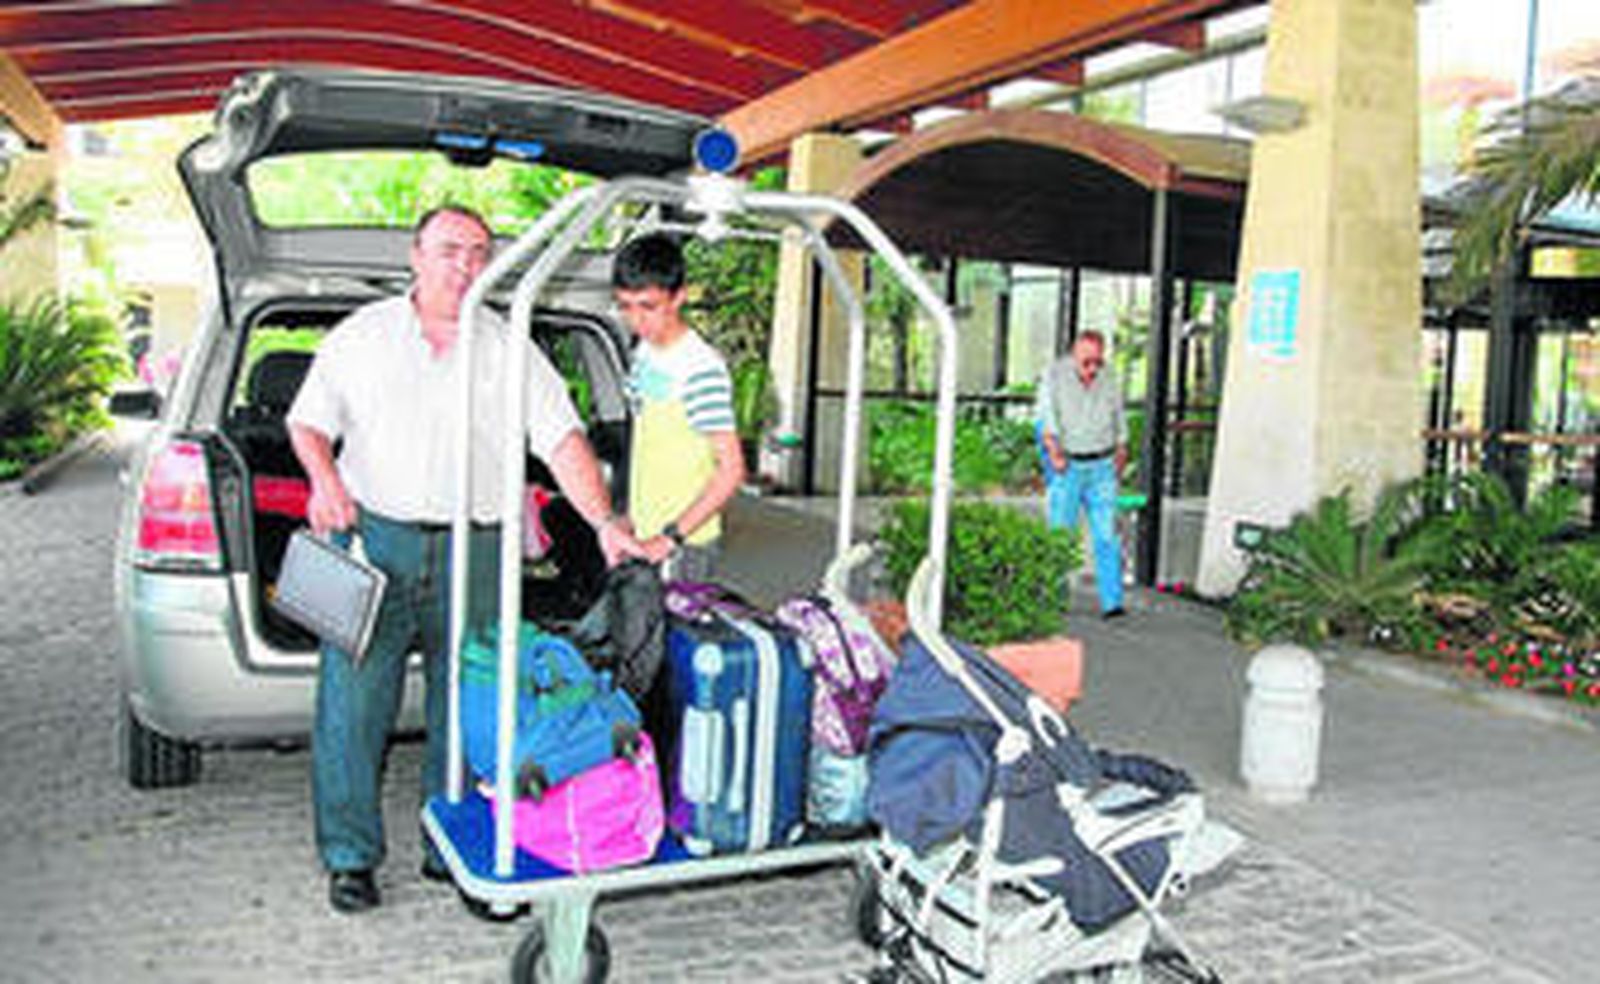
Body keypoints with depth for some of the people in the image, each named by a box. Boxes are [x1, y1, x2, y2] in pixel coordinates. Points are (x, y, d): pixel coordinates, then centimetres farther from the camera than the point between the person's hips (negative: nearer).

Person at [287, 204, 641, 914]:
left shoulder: (509, 351, 6)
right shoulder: (362, 336, 8)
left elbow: (563, 440, -1)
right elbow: (308, 421, 12)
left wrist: (604, 523, -14)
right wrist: (325, 480, -10)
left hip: (472, 551, 1)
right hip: (373, 538, 0)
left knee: (463, 704, 7)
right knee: (354, 700, 0)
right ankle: (350, 855, 13)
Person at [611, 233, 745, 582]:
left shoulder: (702, 369, -20)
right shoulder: (643, 352, 7)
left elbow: (731, 471, -23)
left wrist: (672, 536, -25)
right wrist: (630, 514, 17)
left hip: (686, 544, -8)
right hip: (643, 534, 8)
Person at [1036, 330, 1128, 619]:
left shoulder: (1108, 378, 7)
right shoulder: (1055, 374, -3)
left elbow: (1119, 420, 18)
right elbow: (1046, 415, -11)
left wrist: (1121, 453, 18)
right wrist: (1054, 451, -22)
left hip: (1101, 467, 2)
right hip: (1067, 466, -2)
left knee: (1106, 535, -5)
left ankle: (1112, 602, -7)